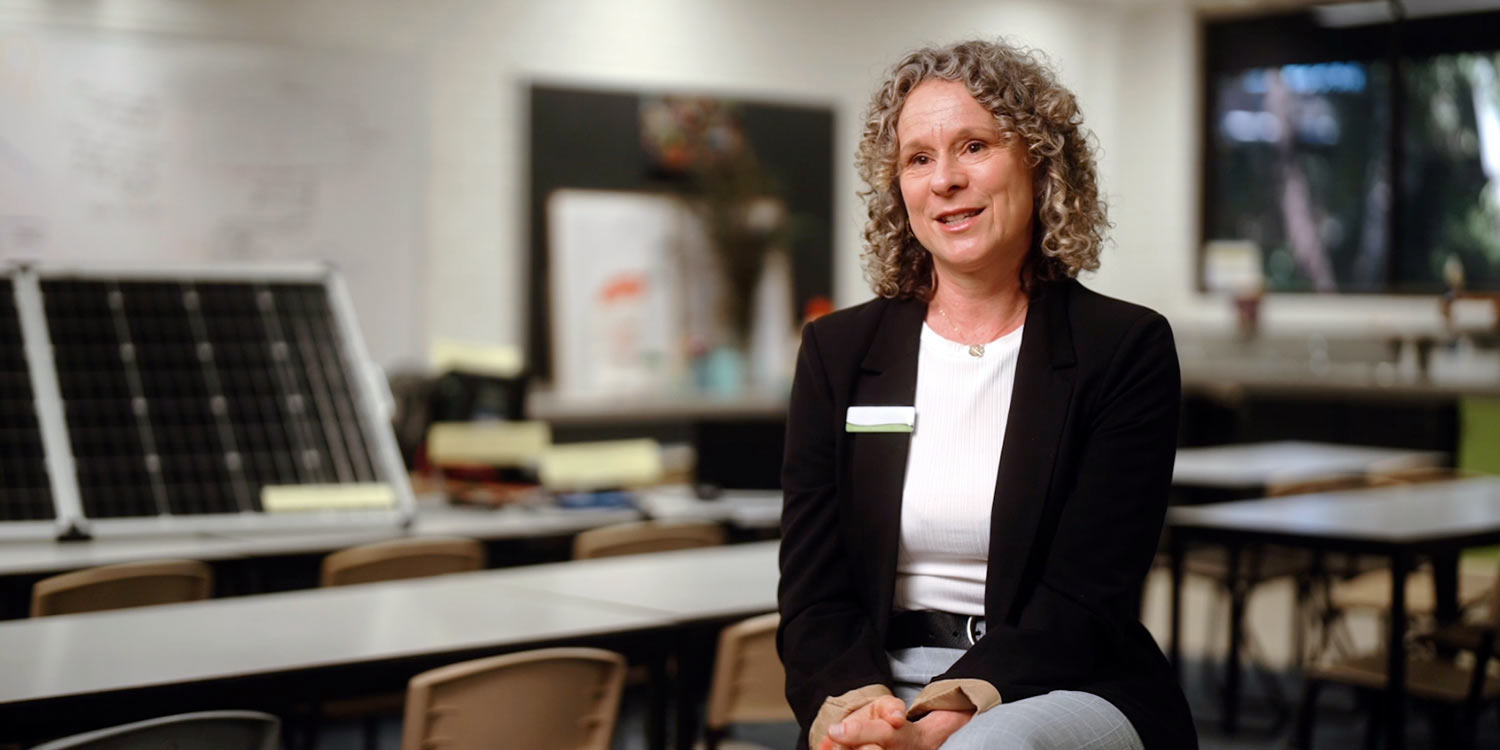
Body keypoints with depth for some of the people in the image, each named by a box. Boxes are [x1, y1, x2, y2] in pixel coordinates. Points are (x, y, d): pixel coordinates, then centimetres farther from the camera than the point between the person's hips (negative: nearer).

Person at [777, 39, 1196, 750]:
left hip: (1066, 693, -2)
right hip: (877, 690, 2)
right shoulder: (837, 350, 9)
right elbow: (813, 597, 3)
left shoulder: (1127, 348, 1)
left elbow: (1083, 600, -7)